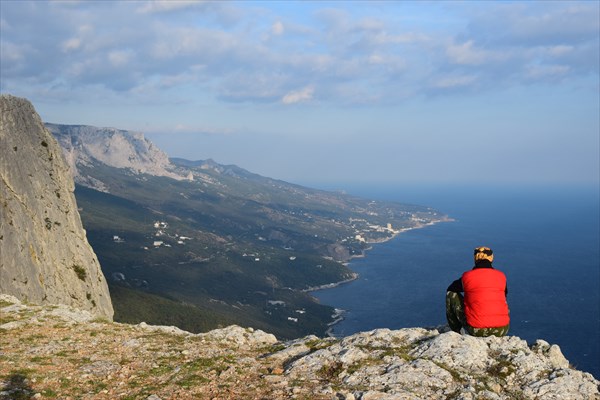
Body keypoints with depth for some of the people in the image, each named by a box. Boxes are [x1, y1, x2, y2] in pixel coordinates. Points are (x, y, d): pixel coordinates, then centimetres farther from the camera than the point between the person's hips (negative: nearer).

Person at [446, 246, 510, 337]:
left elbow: (451, 288, 21)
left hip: (476, 330, -3)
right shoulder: (501, 276, 7)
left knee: (452, 294, 17)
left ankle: (455, 332, 22)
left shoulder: (467, 276, 0)